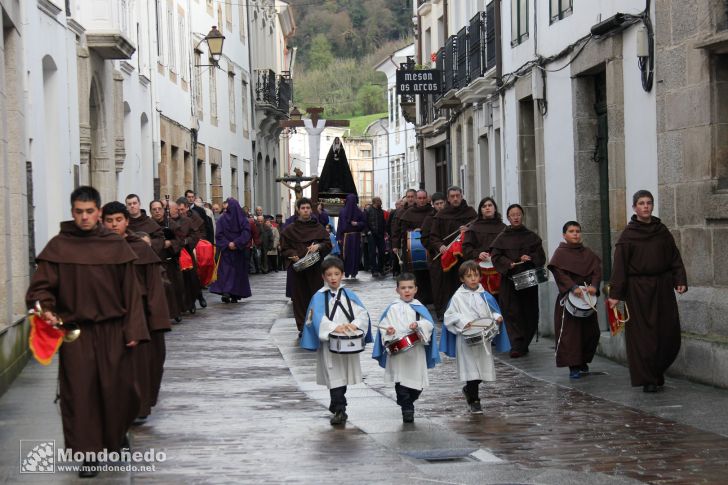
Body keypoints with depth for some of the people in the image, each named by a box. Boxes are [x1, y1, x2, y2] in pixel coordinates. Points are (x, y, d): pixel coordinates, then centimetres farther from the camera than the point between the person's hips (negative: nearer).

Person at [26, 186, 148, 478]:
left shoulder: (116, 246, 1)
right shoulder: (58, 247, -1)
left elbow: (130, 291, 2)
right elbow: (41, 285, -3)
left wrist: (133, 330, -2)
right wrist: (46, 309, -23)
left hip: (112, 331, 1)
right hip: (74, 332, -1)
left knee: (116, 387, 5)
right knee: (80, 392, 0)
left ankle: (117, 435, 33)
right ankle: (88, 453, 9)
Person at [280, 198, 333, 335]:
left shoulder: (318, 227, 8)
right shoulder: (289, 230, 6)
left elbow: (328, 244, 6)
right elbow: (284, 248, 6)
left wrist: (318, 246, -13)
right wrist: (292, 255, -13)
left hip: (315, 268, 0)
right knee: (300, 298, 0)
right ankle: (302, 328, 5)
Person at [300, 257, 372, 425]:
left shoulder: (349, 295, 7)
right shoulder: (319, 297, -3)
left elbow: (362, 313, -1)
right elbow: (318, 318, -16)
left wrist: (355, 324, -21)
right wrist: (335, 327, -30)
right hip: (329, 343, -4)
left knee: (344, 376, 14)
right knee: (335, 377, -9)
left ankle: (336, 405, 32)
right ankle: (340, 411, -9)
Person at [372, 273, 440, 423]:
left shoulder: (419, 308, 6)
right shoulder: (393, 308, 4)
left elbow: (429, 324, -1)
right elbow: (383, 324, 4)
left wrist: (419, 325, -20)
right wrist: (388, 330, -17)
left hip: (416, 351, 1)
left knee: (417, 383, 5)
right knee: (401, 381, -6)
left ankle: (408, 402, 30)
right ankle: (407, 410, 3)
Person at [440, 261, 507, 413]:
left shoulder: (485, 295, 8)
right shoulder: (458, 297, -4)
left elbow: (492, 311, 16)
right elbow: (450, 315, -4)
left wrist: (497, 317, -5)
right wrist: (464, 322, -18)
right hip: (467, 338, -4)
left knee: (483, 366, 9)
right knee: (471, 368, -4)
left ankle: (469, 390, 36)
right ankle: (474, 400, 9)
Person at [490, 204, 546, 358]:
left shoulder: (532, 237, 10)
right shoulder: (502, 238, 7)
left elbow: (541, 257, 6)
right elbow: (495, 257, 0)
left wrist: (529, 258, -14)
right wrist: (509, 264, -17)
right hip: (509, 280, -2)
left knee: (530, 314, 2)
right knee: (512, 313, -9)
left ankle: (524, 344, 15)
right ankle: (517, 346, -12)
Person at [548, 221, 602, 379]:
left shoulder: (588, 253, 12)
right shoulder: (560, 253, -1)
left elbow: (597, 270, 2)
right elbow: (559, 273, -13)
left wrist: (593, 286, -17)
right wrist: (573, 287, -26)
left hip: (587, 297, 5)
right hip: (568, 296, -5)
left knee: (591, 331, 6)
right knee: (570, 332, -7)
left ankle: (583, 361, 24)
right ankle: (573, 367, -5)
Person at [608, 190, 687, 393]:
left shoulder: (662, 230, 8)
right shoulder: (628, 234, -3)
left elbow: (675, 258, 9)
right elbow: (620, 265, -7)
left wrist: (680, 280, -5)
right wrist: (615, 294, -13)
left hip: (663, 288, 4)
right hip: (638, 290, -4)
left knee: (669, 334, 3)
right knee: (643, 335, -3)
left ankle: (658, 371, 25)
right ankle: (647, 380, 6)